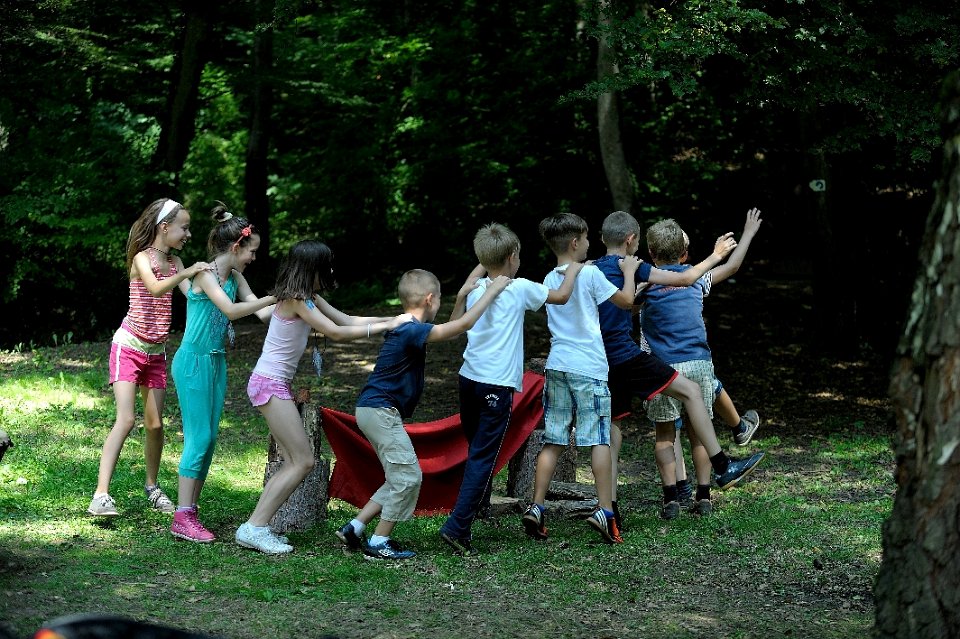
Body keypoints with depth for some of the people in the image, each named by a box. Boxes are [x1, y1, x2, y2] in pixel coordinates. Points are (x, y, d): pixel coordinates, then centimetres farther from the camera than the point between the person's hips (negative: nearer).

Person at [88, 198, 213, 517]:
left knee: (155, 424, 7)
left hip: (155, 352, 6)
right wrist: (188, 272, -42)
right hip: (128, 347, -6)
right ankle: (101, 495, -22)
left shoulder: (174, 262, 8)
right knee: (126, 420, -18)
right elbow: (156, 288, -32)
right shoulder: (142, 258, -12)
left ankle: (152, 486, 26)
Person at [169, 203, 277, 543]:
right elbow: (231, 310, -25)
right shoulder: (206, 274, -14)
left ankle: (190, 511, 11)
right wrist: (273, 298, -24)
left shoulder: (234, 277, 10)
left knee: (210, 437, 6)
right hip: (194, 361, -8)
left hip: (216, 362, 8)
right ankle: (183, 517, -6)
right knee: (199, 437, -9)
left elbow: (261, 312, 8)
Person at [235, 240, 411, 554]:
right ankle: (255, 527, -9)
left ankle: (257, 527, 8)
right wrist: (386, 326, -15)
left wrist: (394, 320, 2)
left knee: (295, 462, 9)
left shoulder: (309, 298, 13)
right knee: (303, 461, -9)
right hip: (270, 384, -10)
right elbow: (337, 332, -19)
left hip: (275, 384, 10)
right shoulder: (296, 299, -16)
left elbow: (347, 319, 10)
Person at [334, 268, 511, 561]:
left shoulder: (407, 328, 13)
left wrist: (461, 297, 17)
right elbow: (464, 325, -25)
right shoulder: (411, 330, -18)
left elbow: (451, 329, 27)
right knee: (408, 476, -8)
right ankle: (379, 543, -3)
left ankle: (353, 528, 14)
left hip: (375, 411, 10)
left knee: (400, 479, 13)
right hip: (380, 410, -10)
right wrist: (492, 290, -16)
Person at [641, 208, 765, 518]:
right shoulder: (695, 276, 9)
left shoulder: (647, 280, 0)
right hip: (699, 364, 2)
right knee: (699, 431, 11)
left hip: (664, 366, -2)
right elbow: (731, 266, 23)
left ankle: (671, 498, 0)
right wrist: (748, 234, 36)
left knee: (665, 434, 6)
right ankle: (703, 497, 11)